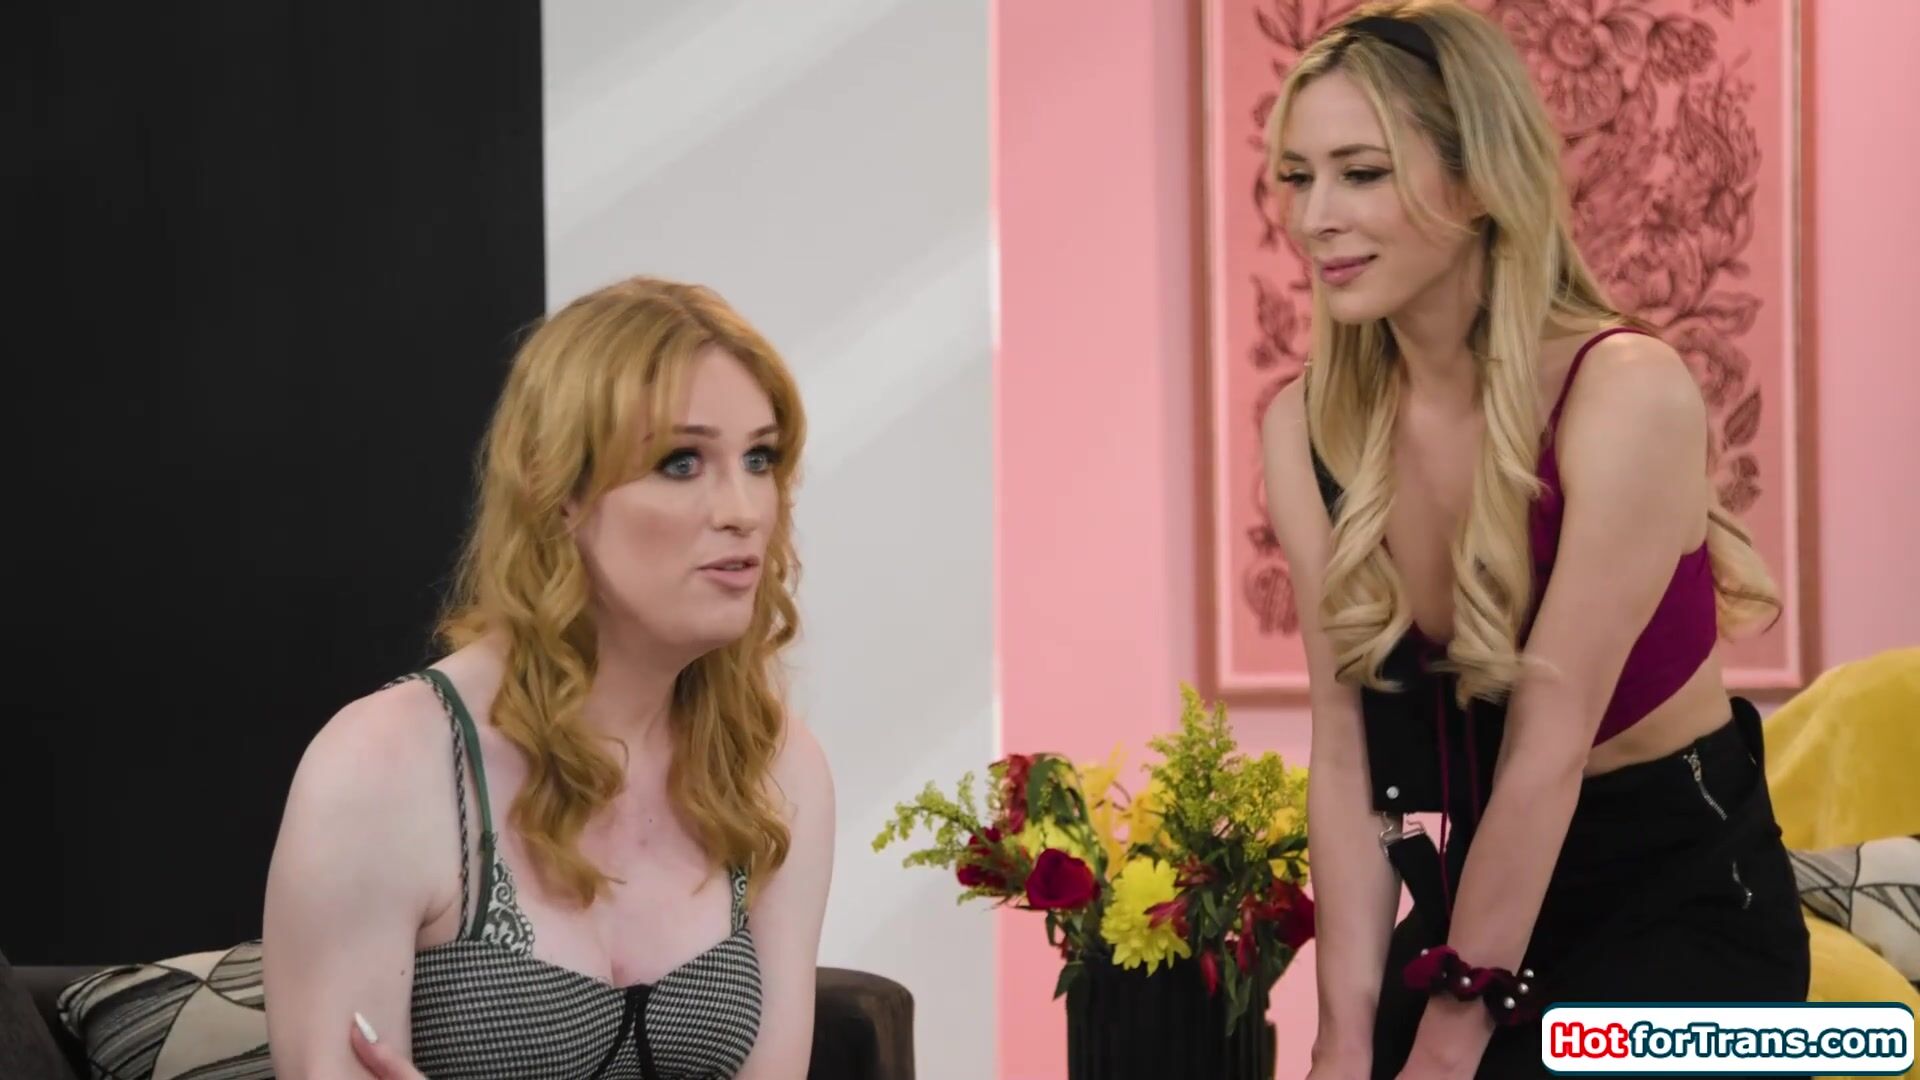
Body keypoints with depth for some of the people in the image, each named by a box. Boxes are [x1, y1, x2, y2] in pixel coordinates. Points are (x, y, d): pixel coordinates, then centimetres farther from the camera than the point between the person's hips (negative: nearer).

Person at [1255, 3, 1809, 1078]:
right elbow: (1346, 754, -6)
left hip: (1684, 905, -5)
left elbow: (1548, 736, -21)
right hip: (1483, 889, 5)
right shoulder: (1307, 430, -4)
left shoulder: (1627, 394, -20)